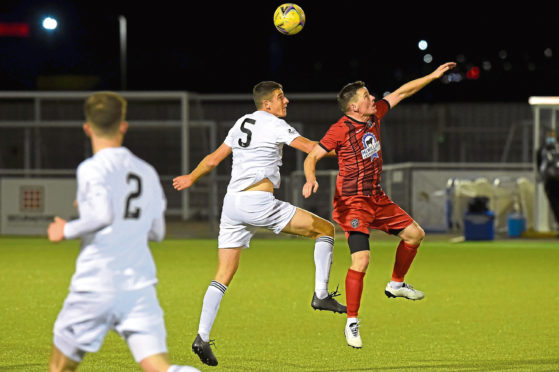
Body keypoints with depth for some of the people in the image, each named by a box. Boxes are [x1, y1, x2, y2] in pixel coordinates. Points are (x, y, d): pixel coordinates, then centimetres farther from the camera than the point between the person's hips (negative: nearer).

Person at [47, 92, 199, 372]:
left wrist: (68, 231, -4)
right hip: (140, 285, 4)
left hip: (96, 285, -4)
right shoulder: (147, 172, 14)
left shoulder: (93, 168, -5)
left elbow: (104, 215, -22)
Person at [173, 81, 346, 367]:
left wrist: (191, 178, 44)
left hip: (232, 203, 7)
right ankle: (321, 294, -2)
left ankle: (202, 336, -4)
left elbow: (213, 159, 27)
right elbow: (312, 147, -9)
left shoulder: (241, 123, 19)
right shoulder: (274, 125, -2)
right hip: (258, 201, -7)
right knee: (325, 229, 4)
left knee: (223, 275, 6)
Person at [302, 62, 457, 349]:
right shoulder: (341, 130, -16)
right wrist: (311, 180, -33)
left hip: (376, 198, 8)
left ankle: (396, 284, 33)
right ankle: (351, 323, -8)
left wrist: (433, 75, 17)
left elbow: (401, 93, 14)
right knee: (361, 260, -18)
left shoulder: (374, 115, 3)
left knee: (415, 234, 13)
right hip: (352, 201, -8)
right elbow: (312, 156, -14)